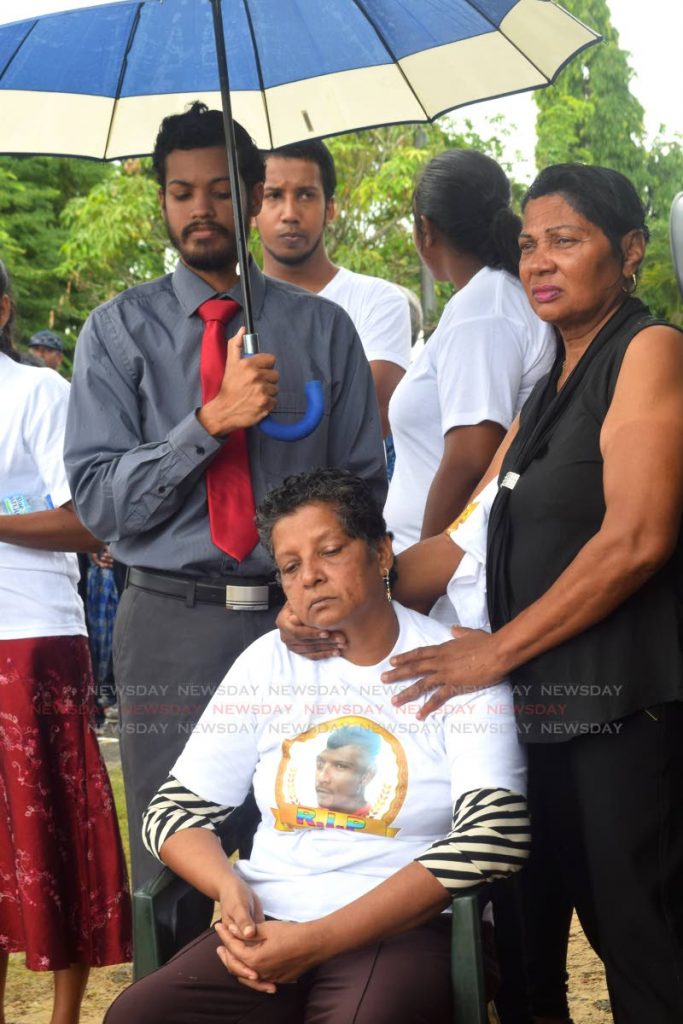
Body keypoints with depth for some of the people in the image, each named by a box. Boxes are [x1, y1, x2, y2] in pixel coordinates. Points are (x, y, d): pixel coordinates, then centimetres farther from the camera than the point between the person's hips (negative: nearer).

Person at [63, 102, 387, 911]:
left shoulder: (322, 329, 9)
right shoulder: (120, 331, 5)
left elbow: (365, 485, 10)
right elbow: (97, 498, -4)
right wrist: (212, 420, -17)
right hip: (173, 625, -1)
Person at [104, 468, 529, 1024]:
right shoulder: (268, 661, 11)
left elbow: (495, 835, -13)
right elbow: (175, 810, 12)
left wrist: (318, 941, -18)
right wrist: (231, 889, -13)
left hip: (402, 928, -3)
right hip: (269, 923, 3)